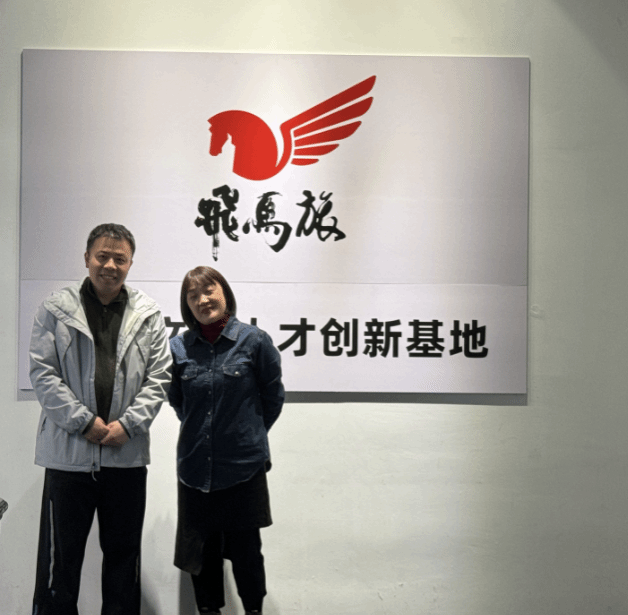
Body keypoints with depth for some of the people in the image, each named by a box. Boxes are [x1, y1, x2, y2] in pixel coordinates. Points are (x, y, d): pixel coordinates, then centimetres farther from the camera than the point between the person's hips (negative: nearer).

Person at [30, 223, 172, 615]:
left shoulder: (148, 314, 5)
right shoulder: (56, 309, 1)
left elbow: (159, 377, 3)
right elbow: (43, 373, -4)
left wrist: (128, 424, -9)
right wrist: (85, 421, -12)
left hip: (128, 454, 2)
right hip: (69, 453, -2)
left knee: (124, 554, 14)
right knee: (60, 558, 7)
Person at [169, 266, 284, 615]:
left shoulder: (254, 341, -7)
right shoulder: (178, 347, 1)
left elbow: (273, 396, 6)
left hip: (244, 466, -3)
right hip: (195, 466, 3)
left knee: (245, 552, 7)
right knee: (200, 552, 12)